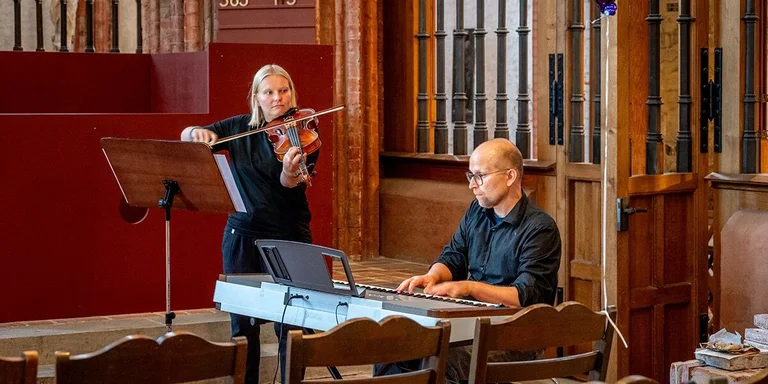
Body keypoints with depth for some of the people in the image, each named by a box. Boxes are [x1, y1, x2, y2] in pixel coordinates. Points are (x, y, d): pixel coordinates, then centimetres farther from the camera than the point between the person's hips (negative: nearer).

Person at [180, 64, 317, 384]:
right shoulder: (239, 128, 5)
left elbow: (290, 188, -19)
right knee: (242, 324, 7)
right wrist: (197, 132, -12)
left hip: (287, 238, -3)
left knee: (289, 326, -4)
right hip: (241, 237, 3)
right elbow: (185, 137, 11)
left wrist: (290, 172, -41)